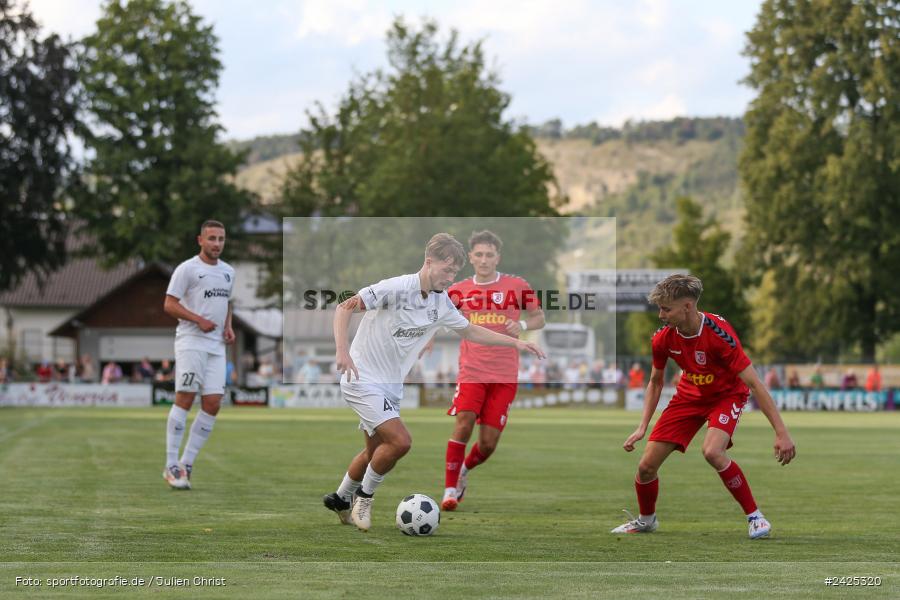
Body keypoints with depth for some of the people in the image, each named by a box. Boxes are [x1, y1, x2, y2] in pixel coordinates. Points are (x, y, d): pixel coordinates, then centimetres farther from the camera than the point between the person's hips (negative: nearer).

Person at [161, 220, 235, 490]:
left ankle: (186, 463, 6)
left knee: (212, 404, -2)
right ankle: (171, 466, -7)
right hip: (191, 343, -6)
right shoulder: (187, 269, -4)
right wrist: (200, 320, -17)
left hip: (216, 346, 6)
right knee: (184, 399, -11)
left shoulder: (228, 272, 17)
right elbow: (169, 305, -7)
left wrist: (228, 326, 11)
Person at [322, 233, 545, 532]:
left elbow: (470, 331, 18)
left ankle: (341, 500, 39)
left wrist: (515, 342, 11)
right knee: (400, 441, -20)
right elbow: (344, 307, -21)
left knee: (376, 451, 17)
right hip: (363, 379, -8)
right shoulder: (396, 288, -21)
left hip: (391, 386, 8)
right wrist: (342, 351, -34)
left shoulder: (441, 302, 3)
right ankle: (365, 496, 1)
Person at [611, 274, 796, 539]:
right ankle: (646, 520, 28)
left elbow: (753, 383, -30)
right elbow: (655, 382, 4)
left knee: (712, 451, -34)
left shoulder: (719, 333, -32)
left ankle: (754, 516, -15)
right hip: (689, 395, 5)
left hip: (727, 394, -5)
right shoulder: (663, 338, -16)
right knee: (647, 465, -3)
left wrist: (781, 432, -33)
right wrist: (642, 427, -3)